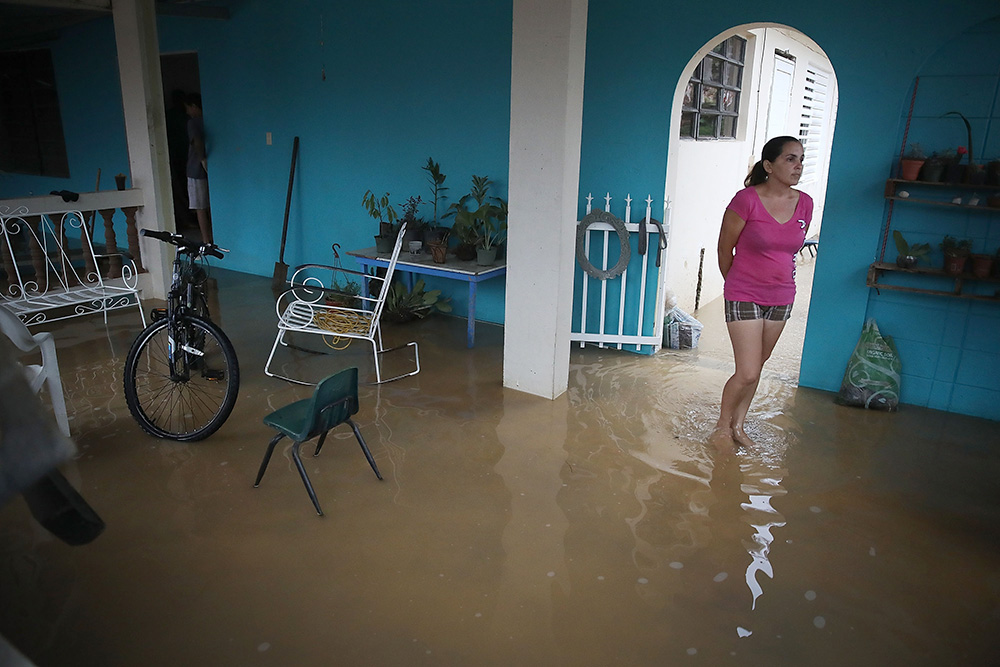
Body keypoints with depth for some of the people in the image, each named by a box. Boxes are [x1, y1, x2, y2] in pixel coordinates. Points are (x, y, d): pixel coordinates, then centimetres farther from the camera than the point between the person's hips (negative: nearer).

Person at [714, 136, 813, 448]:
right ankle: (722, 425, 18)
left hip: (781, 298, 5)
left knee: (756, 367, 15)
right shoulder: (747, 200, -16)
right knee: (747, 373, -6)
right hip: (744, 297, -5)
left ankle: (738, 425, 32)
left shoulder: (805, 204, 0)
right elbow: (725, 248, -5)